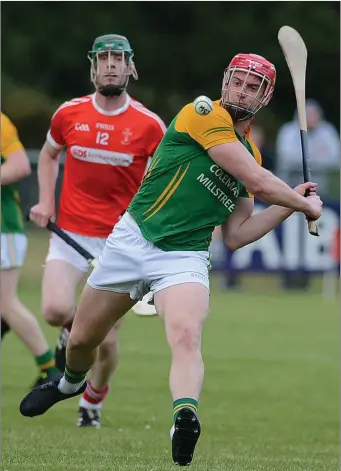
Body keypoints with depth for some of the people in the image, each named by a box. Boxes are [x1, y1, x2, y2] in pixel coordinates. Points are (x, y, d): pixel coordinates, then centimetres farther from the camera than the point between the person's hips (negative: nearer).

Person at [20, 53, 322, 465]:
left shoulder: (251, 153, 13)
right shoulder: (204, 115, -8)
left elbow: (235, 236, 12)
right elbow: (258, 180, -15)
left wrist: (289, 206, 6)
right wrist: (306, 205, 0)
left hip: (184, 257, 3)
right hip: (131, 240, -2)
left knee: (186, 335, -29)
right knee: (81, 340, 14)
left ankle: (185, 420, -50)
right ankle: (71, 383, 48)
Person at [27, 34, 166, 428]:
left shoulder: (149, 125, -5)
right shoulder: (69, 114, 1)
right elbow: (48, 154, 20)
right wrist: (45, 201, 6)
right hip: (70, 233, 1)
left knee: (106, 340, -2)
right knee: (56, 311, -22)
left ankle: (92, 402, 26)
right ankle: (71, 333, 16)